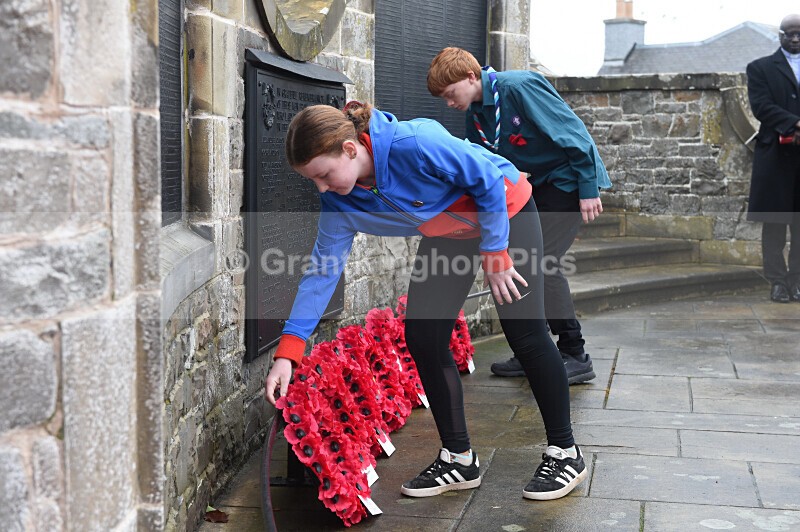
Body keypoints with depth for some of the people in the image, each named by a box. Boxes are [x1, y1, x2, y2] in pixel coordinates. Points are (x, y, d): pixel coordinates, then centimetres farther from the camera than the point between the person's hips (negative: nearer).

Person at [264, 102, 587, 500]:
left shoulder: (416, 144, -38)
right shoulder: (338, 201, -18)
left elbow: (490, 182, -26)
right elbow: (323, 271, -13)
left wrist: (495, 254, -20)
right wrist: (287, 352, -17)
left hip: (505, 212, -6)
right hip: (447, 233, 6)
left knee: (525, 335, -6)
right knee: (422, 338, -2)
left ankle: (564, 453, 10)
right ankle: (458, 458, 12)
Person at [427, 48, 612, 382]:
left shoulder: (519, 86, -23)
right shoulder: (475, 114, 4)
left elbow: (573, 132, -23)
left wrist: (589, 189, -23)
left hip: (572, 178, -9)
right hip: (542, 182, 9)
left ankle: (576, 356, -8)